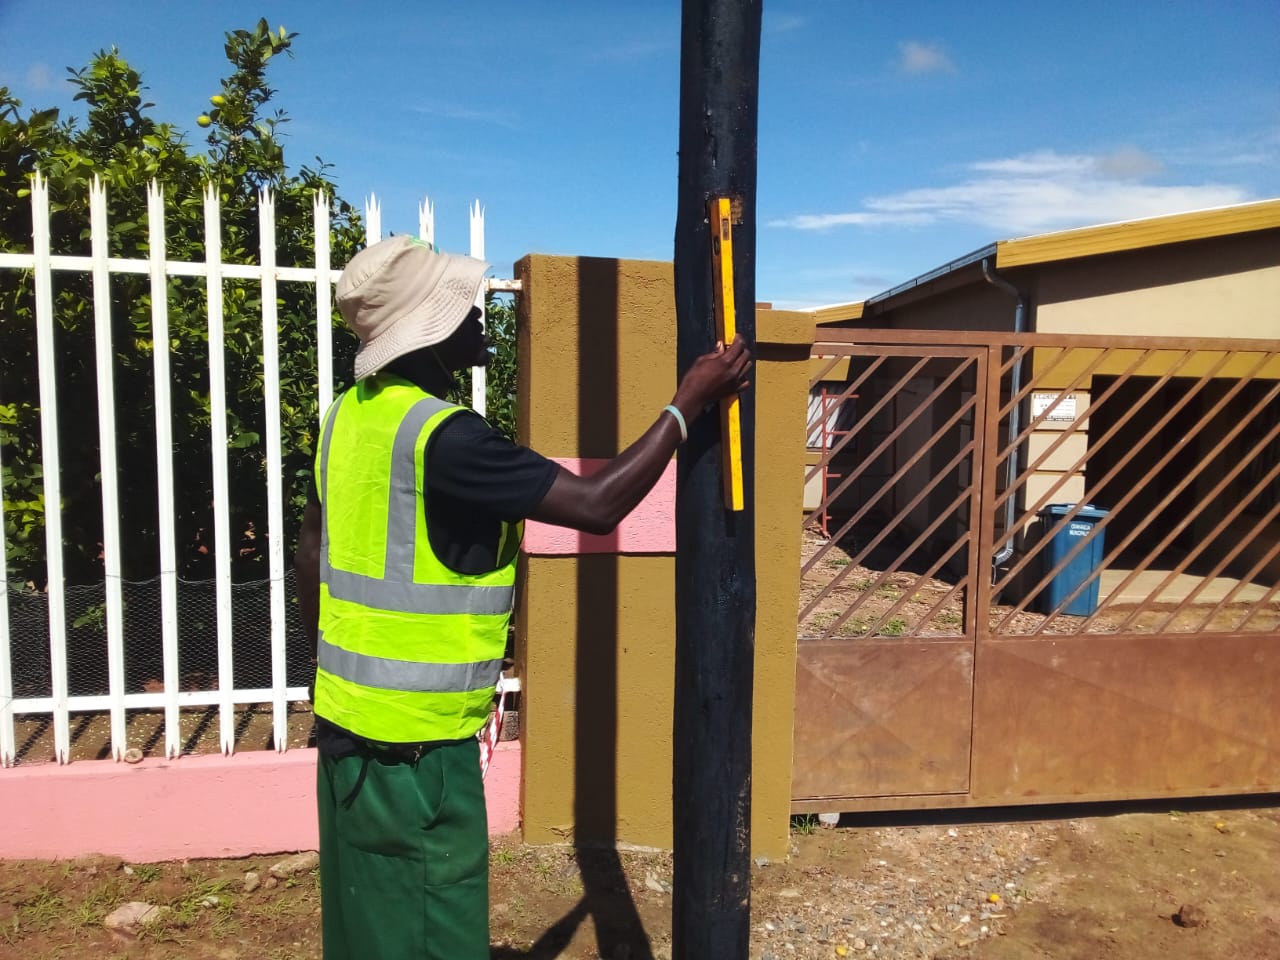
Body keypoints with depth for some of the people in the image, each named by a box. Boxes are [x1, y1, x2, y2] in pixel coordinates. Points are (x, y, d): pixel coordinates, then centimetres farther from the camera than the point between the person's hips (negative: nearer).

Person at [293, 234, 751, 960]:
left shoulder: (351, 415, 4)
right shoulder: (443, 437, -23)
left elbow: (311, 555, 12)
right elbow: (596, 504, -23)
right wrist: (690, 402, -13)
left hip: (348, 718, 9)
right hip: (415, 742, -8)